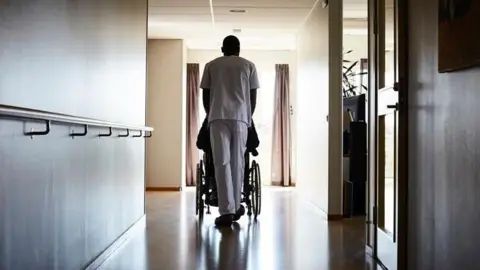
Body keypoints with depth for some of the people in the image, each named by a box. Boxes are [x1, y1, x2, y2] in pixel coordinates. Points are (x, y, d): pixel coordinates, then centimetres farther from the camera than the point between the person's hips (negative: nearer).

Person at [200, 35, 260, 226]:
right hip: (240, 117, 1)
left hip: (218, 117, -1)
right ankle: (236, 207, 16)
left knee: (222, 163, -4)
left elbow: (205, 95, 13)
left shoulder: (211, 65, 14)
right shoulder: (248, 65, 13)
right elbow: (253, 96, 11)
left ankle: (227, 211, -9)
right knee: (238, 162, 8)